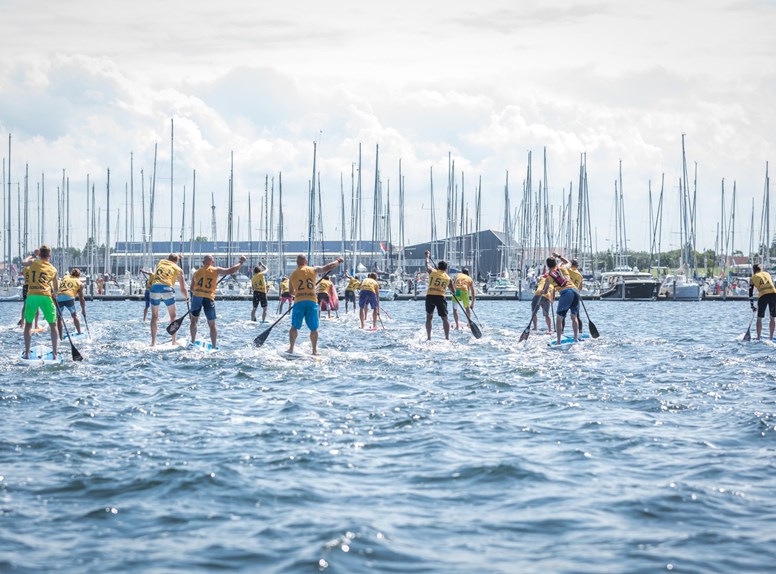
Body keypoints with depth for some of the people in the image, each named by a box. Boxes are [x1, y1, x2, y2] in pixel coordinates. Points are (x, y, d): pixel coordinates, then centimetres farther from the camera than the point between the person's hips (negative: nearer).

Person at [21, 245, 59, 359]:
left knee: (28, 324, 17)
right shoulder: (53, 269, 13)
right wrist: (54, 293, 47)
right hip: (45, 296, 0)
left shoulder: (34, 262, 9)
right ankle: (54, 353, 7)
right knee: (53, 325, 13)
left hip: (31, 295, 1)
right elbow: (56, 289, 25)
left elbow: (24, 262, 34)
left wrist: (31, 256, 50)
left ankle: (27, 353, 11)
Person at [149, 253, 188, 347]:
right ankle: (174, 342, 8)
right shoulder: (178, 269, 17)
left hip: (154, 287, 2)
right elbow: (182, 289, 16)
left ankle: (153, 342, 3)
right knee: (173, 316, 12)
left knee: (154, 316, 12)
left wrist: (177, 257, 61)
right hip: (167, 288, -2)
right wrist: (186, 297, 35)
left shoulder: (161, 262, 26)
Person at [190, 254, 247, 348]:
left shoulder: (196, 272, 15)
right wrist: (241, 262, 15)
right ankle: (214, 346, 8)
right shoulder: (216, 271, 5)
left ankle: (193, 341, 18)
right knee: (212, 324, 7)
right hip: (209, 298, -2)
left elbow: (192, 289, 19)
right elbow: (231, 270, 2)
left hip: (196, 296, 2)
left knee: (194, 320, 19)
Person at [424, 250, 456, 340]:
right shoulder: (448, 278, 11)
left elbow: (427, 265, 29)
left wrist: (427, 256, 47)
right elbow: (453, 292, 18)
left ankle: (429, 337, 6)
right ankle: (447, 337, 2)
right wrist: (453, 293, 42)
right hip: (441, 297, 0)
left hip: (430, 296, 0)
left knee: (429, 317, 12)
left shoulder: (432, 272, 8)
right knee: (444, 318, 8)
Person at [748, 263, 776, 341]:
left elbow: (750, 294, 15)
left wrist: (752, 306, 21)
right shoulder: (767, 274, 24)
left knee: (759, 318, 12)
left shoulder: (753, 278, 16)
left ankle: (758, 337, 9)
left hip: (763, 295, -2)